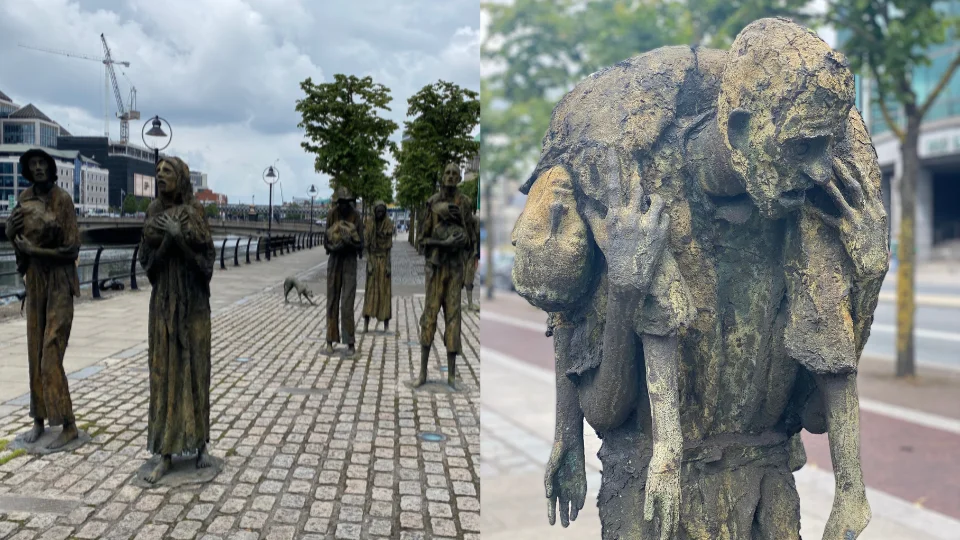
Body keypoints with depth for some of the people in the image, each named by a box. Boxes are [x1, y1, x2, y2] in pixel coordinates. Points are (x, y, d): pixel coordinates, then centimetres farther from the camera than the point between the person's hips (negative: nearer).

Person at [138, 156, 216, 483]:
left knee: (194, 368, 3)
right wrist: (166, 239, -17)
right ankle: (166, 453, 7)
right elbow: (147, 259, 0)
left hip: (192, 300, -3)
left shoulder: (195, 212, -3)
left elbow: (207, 257, -10)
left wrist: (178, 235, -21)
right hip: (163, 300, 3)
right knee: (164, 371, 2)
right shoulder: (153, 212, 7)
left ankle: (201, 442, 17)